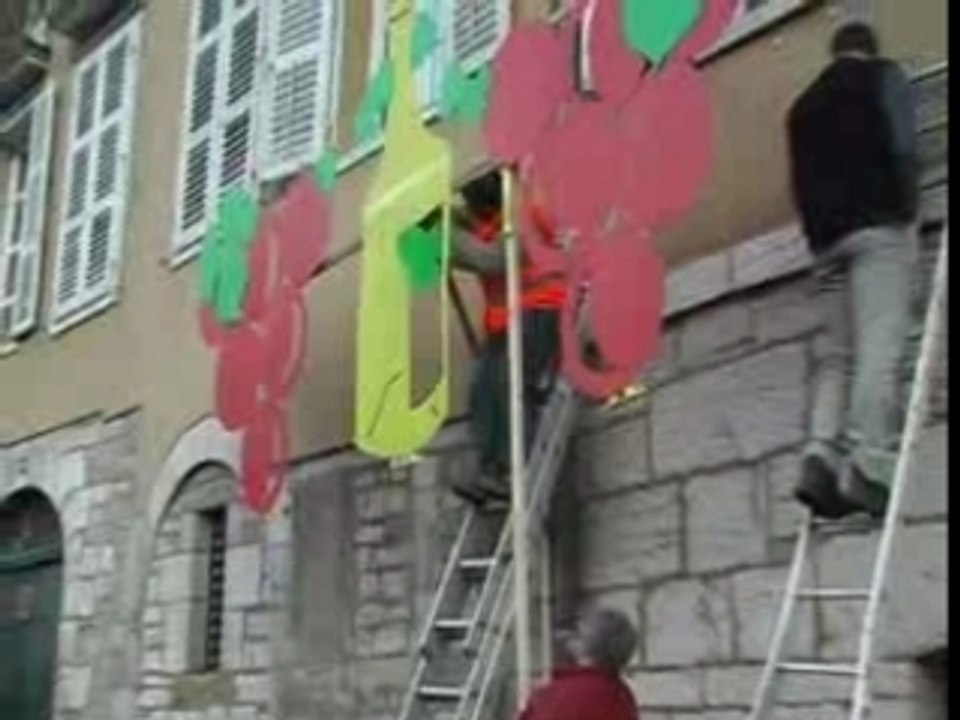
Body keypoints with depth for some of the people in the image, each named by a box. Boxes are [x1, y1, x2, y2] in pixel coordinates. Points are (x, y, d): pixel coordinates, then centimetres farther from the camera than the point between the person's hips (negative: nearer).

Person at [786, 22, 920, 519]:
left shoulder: (805, 103, 26)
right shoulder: (884, 75, 12)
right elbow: (902, 146, -4)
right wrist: (908, 208, 4)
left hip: (825, 236, 5)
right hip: (877, 224, -5)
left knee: (837, 354, 2)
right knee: (879, 348, -14)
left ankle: (822, 460, -16)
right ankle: (866, 467, -25)